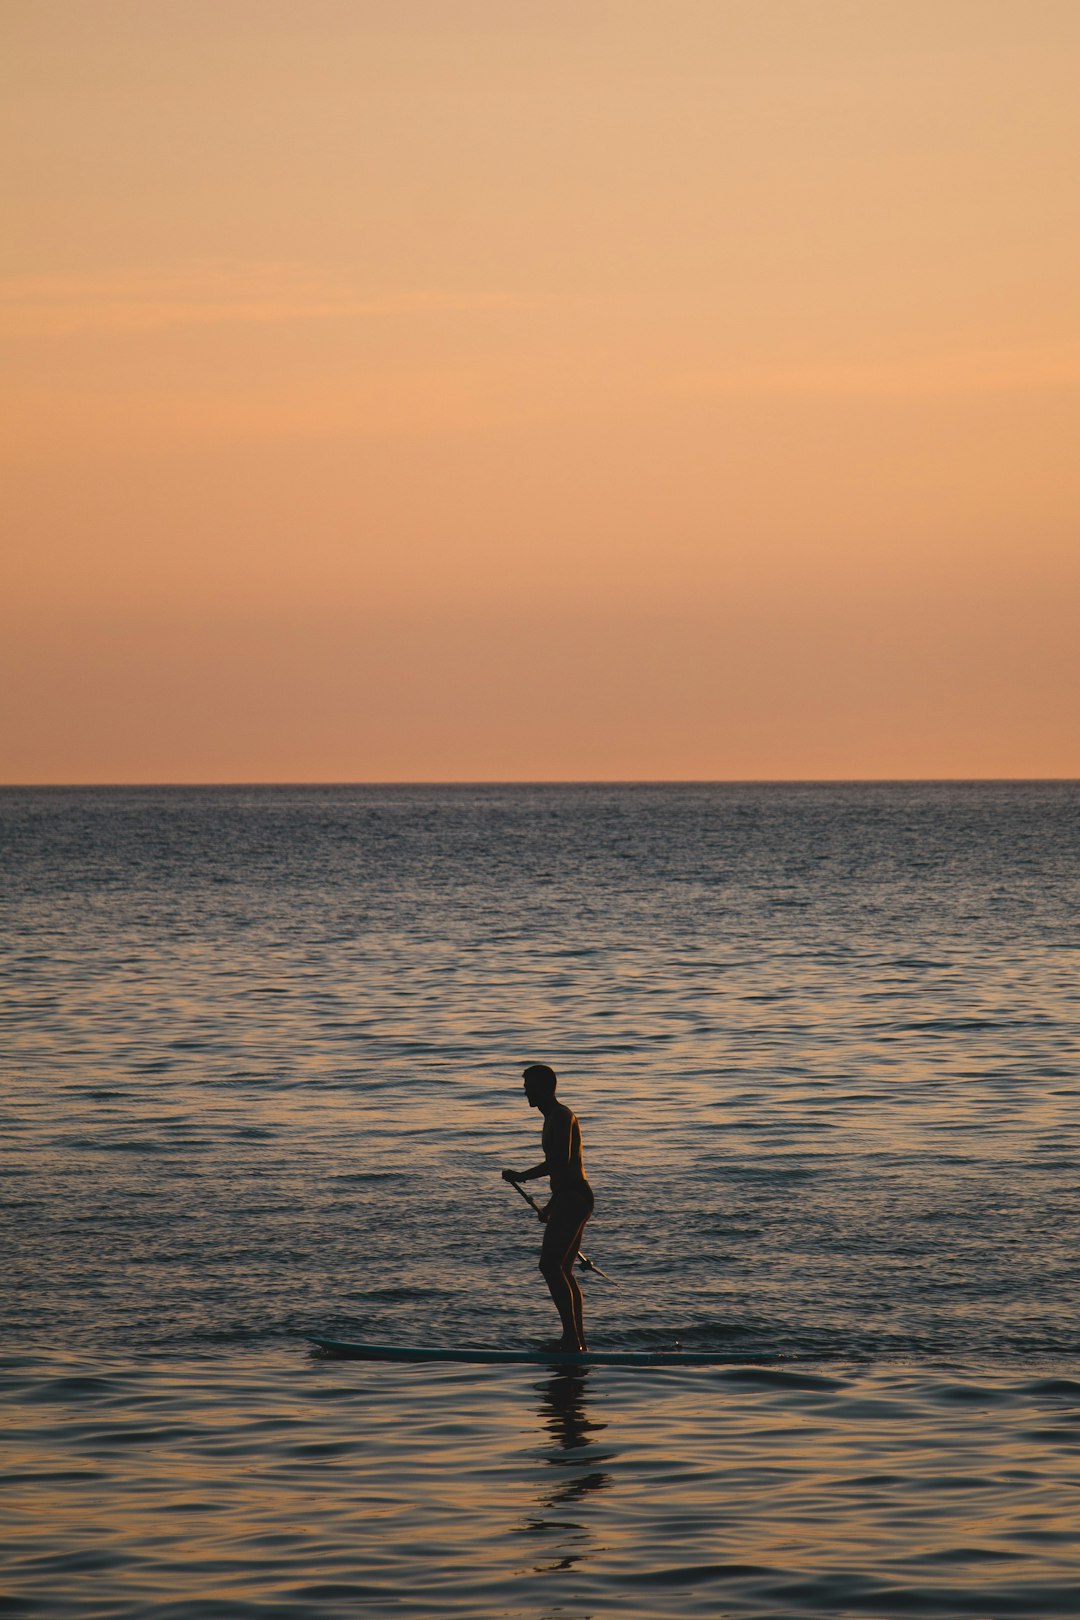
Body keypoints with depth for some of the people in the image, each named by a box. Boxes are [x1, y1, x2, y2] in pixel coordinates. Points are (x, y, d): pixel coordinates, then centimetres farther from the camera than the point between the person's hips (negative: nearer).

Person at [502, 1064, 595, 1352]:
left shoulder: (561, 1117, -11)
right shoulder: (554, 1118, 21)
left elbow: (560, 1161, -24)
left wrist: (523, 1176, -22)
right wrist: (552, 1205, 33)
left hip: (573, 1198, -11)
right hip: (571, 1199, 11)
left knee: (550, 1265, -17)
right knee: (563, 1271, 12)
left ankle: (572, 1338, -20)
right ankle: (577, 1340, 14)